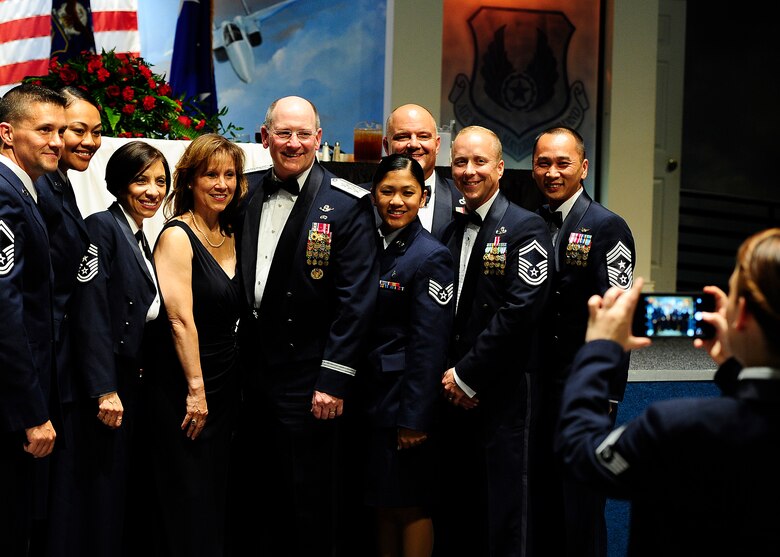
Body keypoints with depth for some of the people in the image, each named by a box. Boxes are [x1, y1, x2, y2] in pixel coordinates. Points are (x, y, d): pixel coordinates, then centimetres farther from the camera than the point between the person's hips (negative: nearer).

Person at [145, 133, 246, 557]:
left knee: (217, 498, 13)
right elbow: (181, 319, -17)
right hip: (182, 389, -7)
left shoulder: (231, 238, 10)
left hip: (225, 384, 7)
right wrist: (196, 389, -18)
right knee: (190, 506, 0)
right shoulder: (177, 236, -12)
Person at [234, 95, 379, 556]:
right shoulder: (244, 192, 8)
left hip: (306, 380, -4)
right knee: (252, 498, 12)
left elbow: (357, 301, -10)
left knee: (308, 504, 5)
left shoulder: (348, 206, -7)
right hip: (246, 371, 5)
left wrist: (333, 380, -14)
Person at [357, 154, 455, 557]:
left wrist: (414, 418, -17)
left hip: (406, 400, -7)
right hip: (371, 395, 7)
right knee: (382, 503, 15)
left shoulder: (431, 258, -12)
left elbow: (430, 346, -15)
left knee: (410, 505, 3)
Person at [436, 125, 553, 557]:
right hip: (453, 393, 6)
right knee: (452, 517, 10)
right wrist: (448, 376, -1)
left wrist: (467, 375, -12)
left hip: (501, 395, -6)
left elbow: (520, 310, -14)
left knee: (501, 519, 1)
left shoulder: (525, 228, -5)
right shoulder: (449, 230, 15)